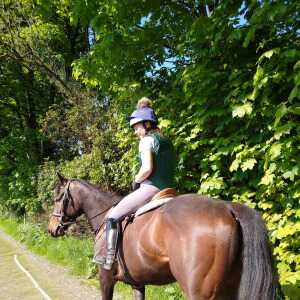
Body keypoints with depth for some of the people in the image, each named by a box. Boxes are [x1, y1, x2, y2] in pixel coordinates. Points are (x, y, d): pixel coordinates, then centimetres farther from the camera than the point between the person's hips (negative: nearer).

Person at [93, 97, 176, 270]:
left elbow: (147, 168, -20)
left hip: (150, 189, -9)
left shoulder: (147, 140, -7)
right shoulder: (166, 141, 18)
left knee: (113, 217, 1)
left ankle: (109, 259, -3)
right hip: (168, 189, 9)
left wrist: (136, 181, -2)